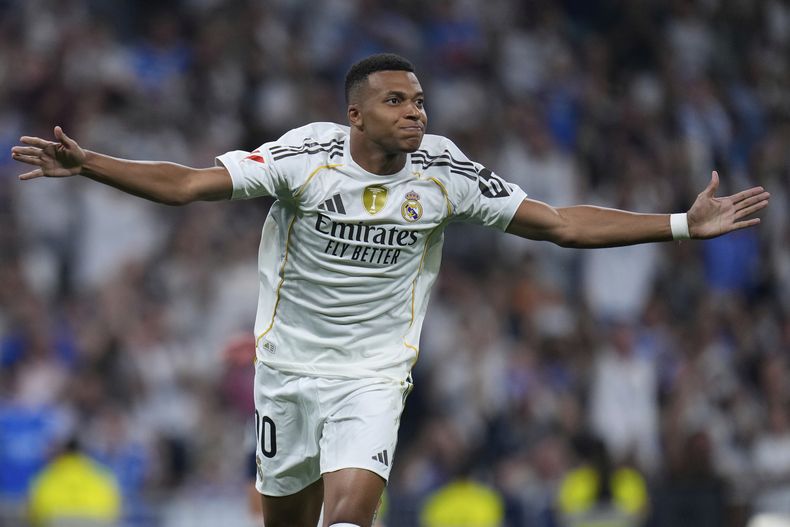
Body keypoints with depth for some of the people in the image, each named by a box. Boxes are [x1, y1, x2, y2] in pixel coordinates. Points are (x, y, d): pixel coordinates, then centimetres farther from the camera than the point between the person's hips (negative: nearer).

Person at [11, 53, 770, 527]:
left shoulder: (444, 172, -7)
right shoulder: (307, 156, -13)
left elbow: (561, 224, -3)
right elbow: (188, 184, -19)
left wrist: (683, 225, -8)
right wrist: (87, 165, -33)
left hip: (373, 376, 0)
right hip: (288, 366, 0)